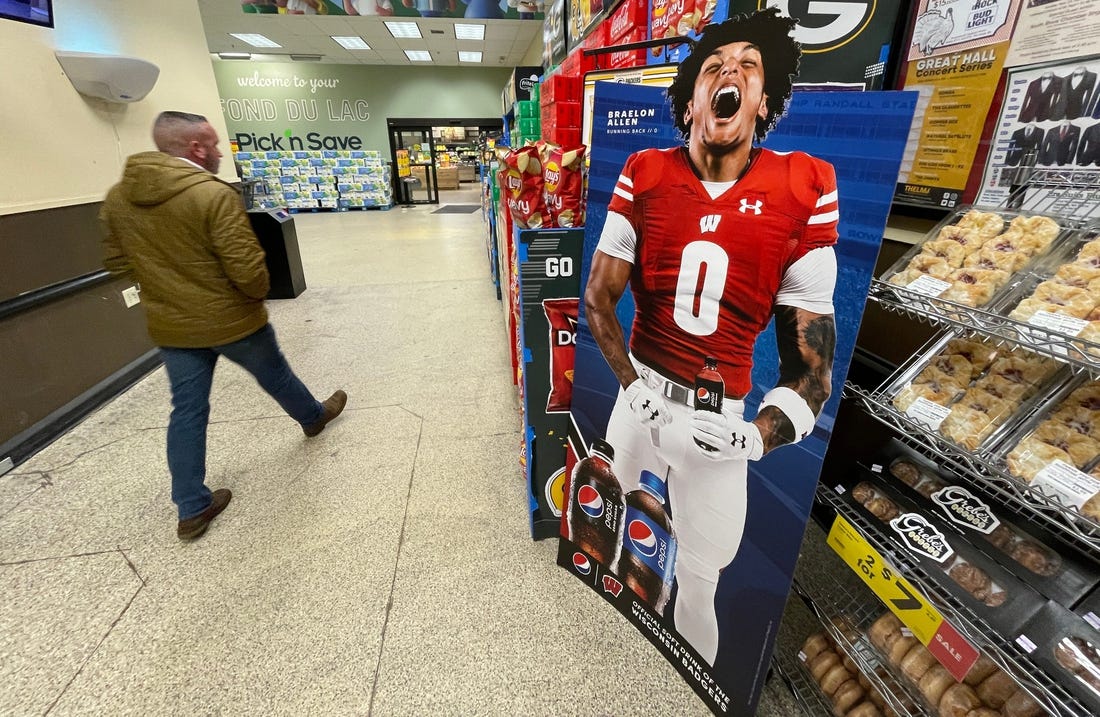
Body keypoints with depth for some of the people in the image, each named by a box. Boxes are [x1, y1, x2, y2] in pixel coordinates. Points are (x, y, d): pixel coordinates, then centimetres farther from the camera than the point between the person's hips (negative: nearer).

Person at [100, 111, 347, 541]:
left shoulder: (118, 196, 2)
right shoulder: (214, 195, -21)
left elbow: (117, 262, 9)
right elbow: (247, 270, -24)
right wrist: (259, 294, -4)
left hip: (169, 326, 5)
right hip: (232, 319, -5)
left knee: (187, 411, 11)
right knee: (276, 378, 20)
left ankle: (192, 510, 18)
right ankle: (314, 417, 49)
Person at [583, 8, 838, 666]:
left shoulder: (805, 190, -7)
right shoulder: (644, 175, -4)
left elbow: (813, 347, -5)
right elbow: (598, 297, -2)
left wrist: (760, 435, -18)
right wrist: (640, 391, -9)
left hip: (723, 415, -1)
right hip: (642, 395, 2)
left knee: (699, 581, 13)